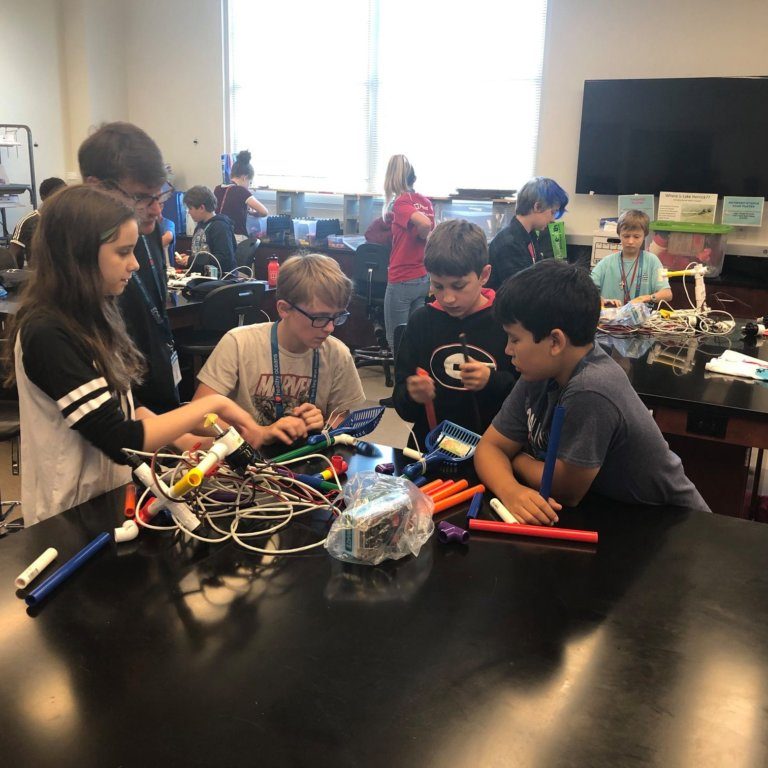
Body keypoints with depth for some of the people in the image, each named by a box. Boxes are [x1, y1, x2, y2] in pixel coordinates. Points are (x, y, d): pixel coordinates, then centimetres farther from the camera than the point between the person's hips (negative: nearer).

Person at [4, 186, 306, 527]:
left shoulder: (92, 315, 4)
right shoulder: (47, 335, -23)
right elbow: (121, 441, -25)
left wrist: (191, 443, -3)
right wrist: (213, 403, -18)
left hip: (112, 495, 7)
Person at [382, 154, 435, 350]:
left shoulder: (400, 202, -12)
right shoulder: (425, 201, 6)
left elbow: (424, 223, -28)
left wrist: (423, 237, -8)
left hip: (401, 280, -7)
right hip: (424, 279, 7)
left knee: (396, 340, 4)